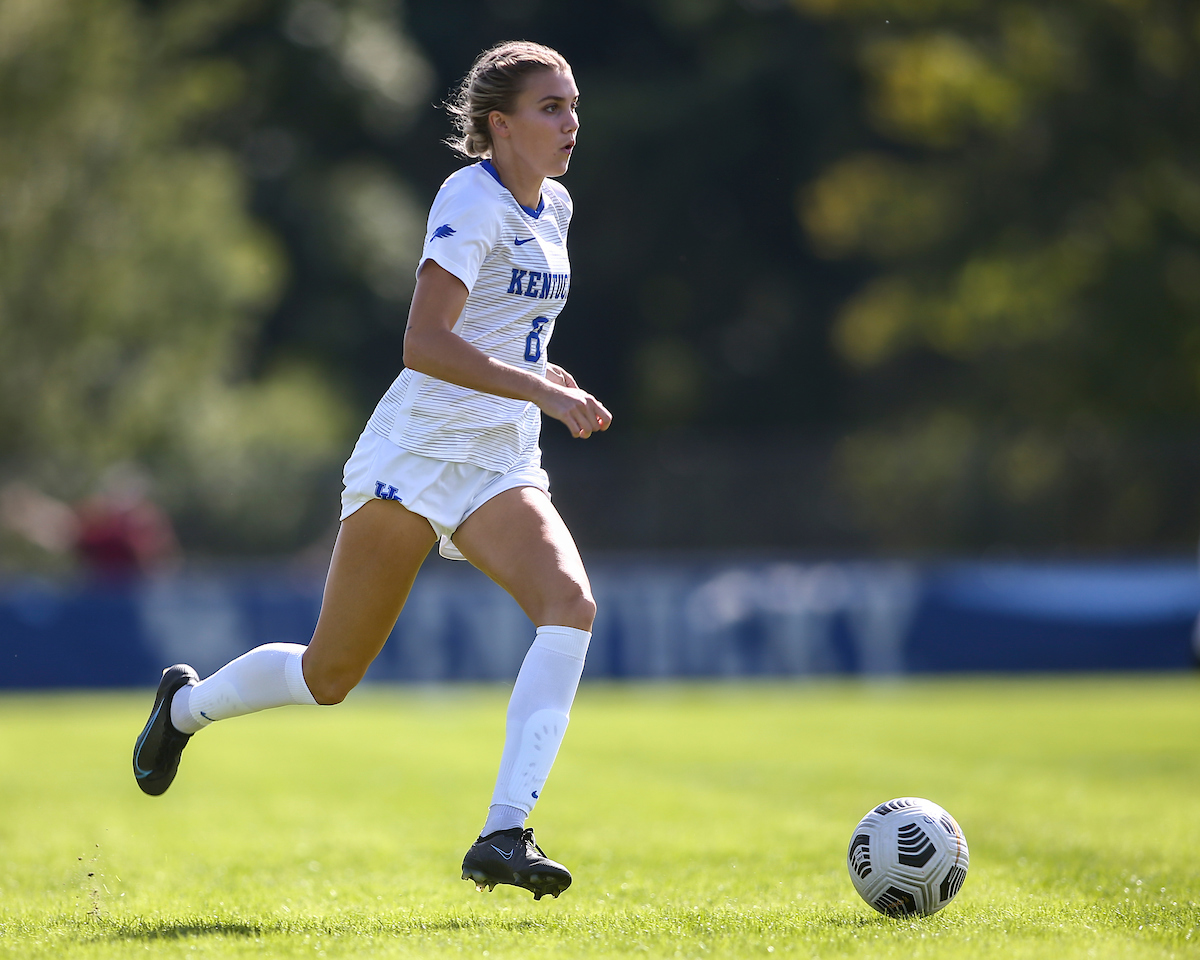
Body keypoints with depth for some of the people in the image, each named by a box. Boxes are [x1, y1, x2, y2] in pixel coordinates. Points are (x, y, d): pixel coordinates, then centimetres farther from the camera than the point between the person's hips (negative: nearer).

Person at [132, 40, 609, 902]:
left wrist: (555, 381, 13)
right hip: (416, 452, -6)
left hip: (501, 467, 6)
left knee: (570, 605, -23)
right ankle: (188, 703, 34)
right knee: (331, 677, 2)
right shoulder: (471, 200, -13)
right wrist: (540, 390, -29)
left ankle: (504, 836, -27)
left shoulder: (553, 208, 12)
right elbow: (423, 345, -25)